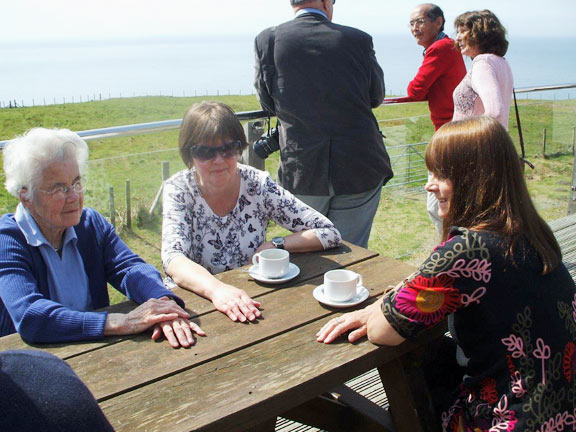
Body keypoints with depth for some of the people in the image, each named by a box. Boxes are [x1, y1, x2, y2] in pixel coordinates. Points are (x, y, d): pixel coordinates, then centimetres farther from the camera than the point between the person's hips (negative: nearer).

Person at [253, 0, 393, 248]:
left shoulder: (267, 40, -3)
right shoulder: (359, 40, -4)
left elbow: (267, 102, 3)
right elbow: (376, 97, 6)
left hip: (300, 169, 1)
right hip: (360, 169, -1)